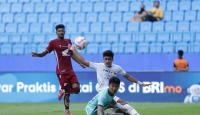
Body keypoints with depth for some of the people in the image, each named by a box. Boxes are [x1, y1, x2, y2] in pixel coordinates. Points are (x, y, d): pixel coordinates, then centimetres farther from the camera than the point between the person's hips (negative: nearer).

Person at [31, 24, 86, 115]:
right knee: (67, 93, -8)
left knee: (76, 89, -8)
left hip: (70, 71, 5)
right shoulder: (53, 42, -1)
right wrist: (37, 54, -23)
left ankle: (63, 91, 20)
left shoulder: (68, 41, 15)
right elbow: (44, 53, -3)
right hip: (61, 71, -5)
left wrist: (80, 63, 25)